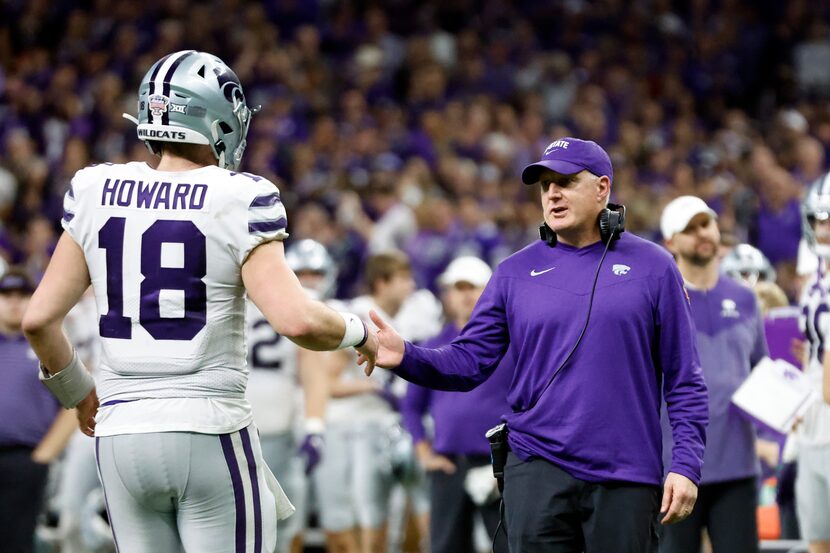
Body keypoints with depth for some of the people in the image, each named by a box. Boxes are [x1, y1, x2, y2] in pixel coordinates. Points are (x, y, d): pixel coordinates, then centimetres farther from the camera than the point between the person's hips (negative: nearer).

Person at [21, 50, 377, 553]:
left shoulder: (96, 195, 5)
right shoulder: (238, 202, -9)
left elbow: (39, 320, 6)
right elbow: (296, 320, -18)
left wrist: (77, 391, 23)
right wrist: (359, 333, 2)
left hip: (121, 435, 4)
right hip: (211, 434, -4)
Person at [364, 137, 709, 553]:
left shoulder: (652, 266, 4)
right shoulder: (516, 272, 9)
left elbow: (684, 380, 3)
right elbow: (469, 361, 4)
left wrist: (685, 465, -5)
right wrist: (406, 357, -15)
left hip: (625, 481, -1)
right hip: (538, 472, 1)